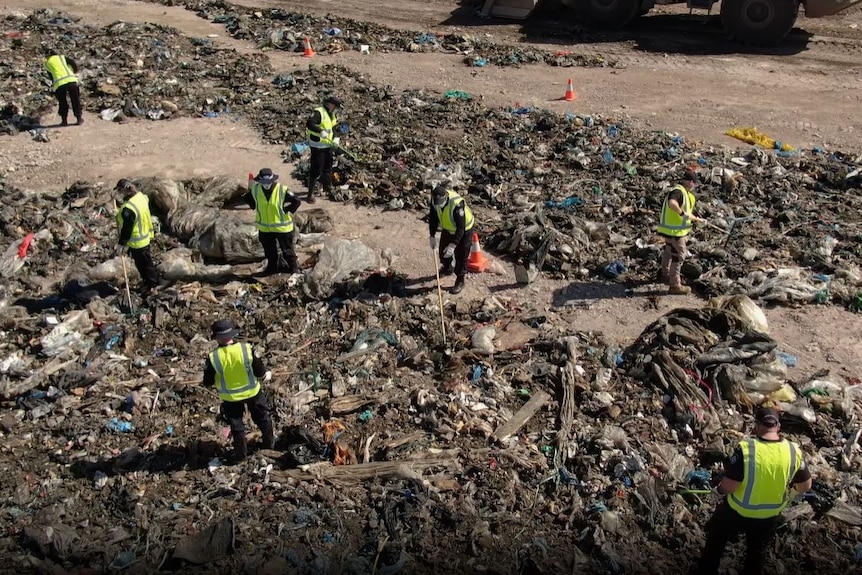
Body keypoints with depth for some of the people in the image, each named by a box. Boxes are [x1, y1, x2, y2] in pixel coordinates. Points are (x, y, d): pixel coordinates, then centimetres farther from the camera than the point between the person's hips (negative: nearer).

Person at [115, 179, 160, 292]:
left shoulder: (128, 209, -34)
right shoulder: (141, 196, -6)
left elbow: (126, 229, -25)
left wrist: (120, 244, -12)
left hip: (137, 242, -9)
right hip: (145, 236, 9)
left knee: (144, 264, 11)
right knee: (147, 261, 24)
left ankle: (152, 285, 27)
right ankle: (148, 282, 41)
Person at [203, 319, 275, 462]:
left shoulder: (213, 358, -23)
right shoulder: (247, 349, -23)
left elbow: (208, 383, -12)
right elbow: (260, 373, -13)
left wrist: (215, 383, 11)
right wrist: (267, 376, 9)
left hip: (230, 397, 0)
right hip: (252, 392, 1)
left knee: (236, 426, 22)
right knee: (262, 418, 26)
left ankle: (241, 454, 36)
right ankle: (269, 444, 45)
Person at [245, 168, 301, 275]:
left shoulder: (282, 190, -21)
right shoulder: (255, 189, -9)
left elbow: (297, 201, -14)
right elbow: (248, 198, 13)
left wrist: (286, 210, -15)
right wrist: (256, 207, 5)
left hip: (282, 226, -4)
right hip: (264, 228, 4)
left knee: (287, 250, 9)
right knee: (269, 251, 21)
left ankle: (294, 268, 28)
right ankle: (272, 268, 42)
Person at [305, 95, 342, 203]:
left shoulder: (332, 115, 10)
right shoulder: (318, 112, -19)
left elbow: (335, 129, 16)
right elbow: (309, 123, -34)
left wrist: (335, 139, -2)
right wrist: (320, 131, -43)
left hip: (327, 145, 9)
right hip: (317, 146, -9)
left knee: (328, 166, 23)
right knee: (316, 170, -7)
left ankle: (327, 187, 43)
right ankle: (311, 193, 3)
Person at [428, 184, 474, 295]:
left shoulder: (457, 204, -42)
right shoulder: (435, 199, -23)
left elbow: (461, 228, -38)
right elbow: (433, 217, -7)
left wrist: (453, 244, -43)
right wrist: (432, 236, -12)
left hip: (463, 230, -6)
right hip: (448, 228, 6)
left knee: (461, 255, -1)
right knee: (443, 250, 19)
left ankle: (460, 281, 16)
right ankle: (447, 268, 48)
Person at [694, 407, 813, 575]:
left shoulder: (746, 448, -29)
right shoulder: (794, 451, -17)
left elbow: (729, 486, -28)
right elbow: (806, 487, -3)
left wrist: (719, 490, -6)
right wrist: (792, 486, 18)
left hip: (737, 511, -3)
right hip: (770, 516, 3)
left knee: (716, 539, 27)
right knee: (758, 551, 30)